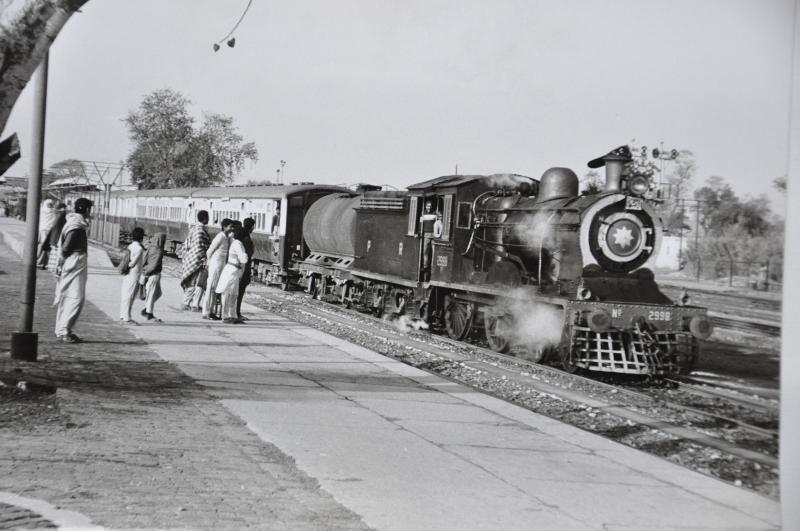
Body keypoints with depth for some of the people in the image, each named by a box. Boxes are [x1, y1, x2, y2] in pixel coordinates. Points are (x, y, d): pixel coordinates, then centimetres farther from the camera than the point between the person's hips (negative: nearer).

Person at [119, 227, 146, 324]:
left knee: (124, 294, 13)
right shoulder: (139, 248, -15)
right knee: (129, 296, -6)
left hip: (127, 275, 8)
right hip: (134, 274, -8)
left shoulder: (130, 246, 10)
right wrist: (128, 267, -7)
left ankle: (122, 316, 20)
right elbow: (133, 262, -21)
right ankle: (127, 318, -4)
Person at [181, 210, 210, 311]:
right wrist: (204, 260, -19)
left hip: (190, 259, 10)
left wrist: (186, 258, 21)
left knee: (191, 283, 15)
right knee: (199, 284, -5)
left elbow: (186, 244, 17)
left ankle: (186, 303, 18)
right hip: (198, 260, -10)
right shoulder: (200, 230, -16)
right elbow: (199, 247, -22)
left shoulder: (193, 228, 14)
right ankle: (195, 305, -5)